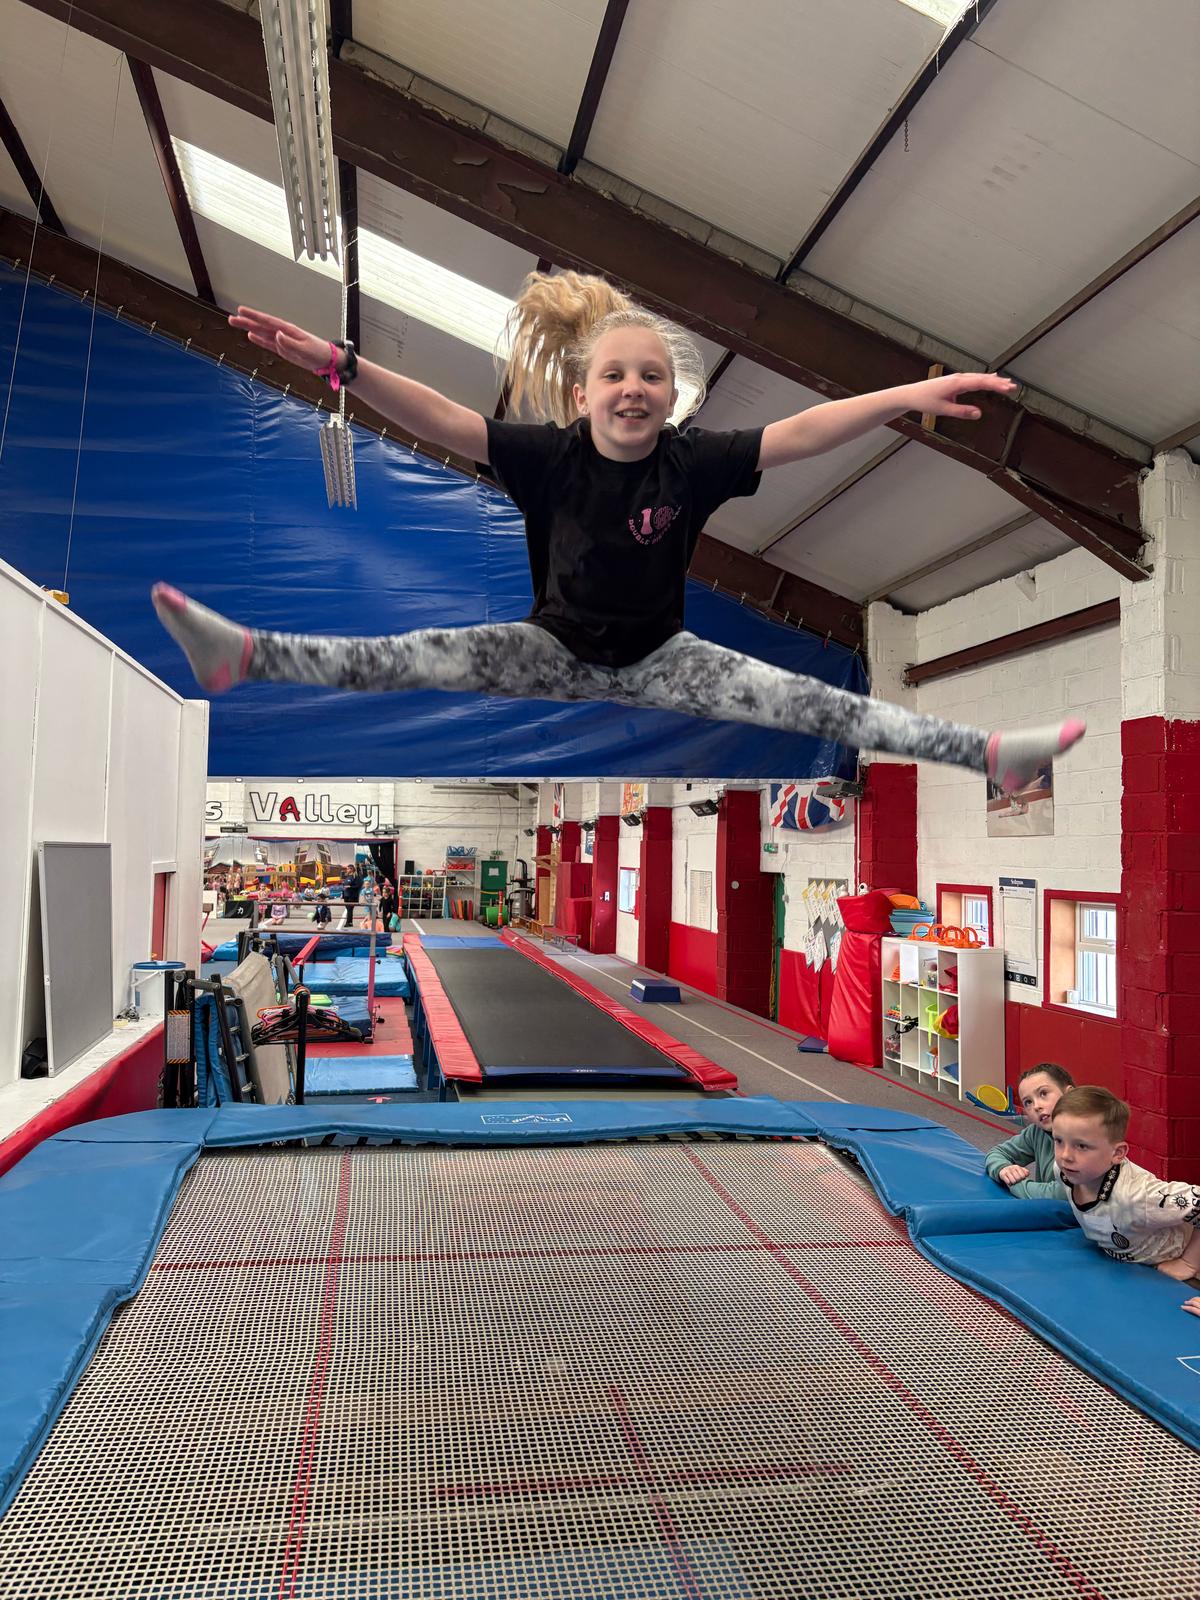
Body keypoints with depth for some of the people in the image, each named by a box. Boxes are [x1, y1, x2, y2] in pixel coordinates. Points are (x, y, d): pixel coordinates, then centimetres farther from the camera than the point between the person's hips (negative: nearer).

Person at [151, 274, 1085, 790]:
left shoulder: (693, 461, -14)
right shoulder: (549, 456, -15)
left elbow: (799, 433, -22)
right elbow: (440, 420, -23)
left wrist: (907, 397, -32)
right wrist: (337, 363, -33)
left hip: (660, 658, 0)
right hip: (557, 649, 0)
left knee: (813, 705, -12)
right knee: (405, 661, -16)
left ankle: (988, 755, -13)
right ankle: (243, 655, -15)